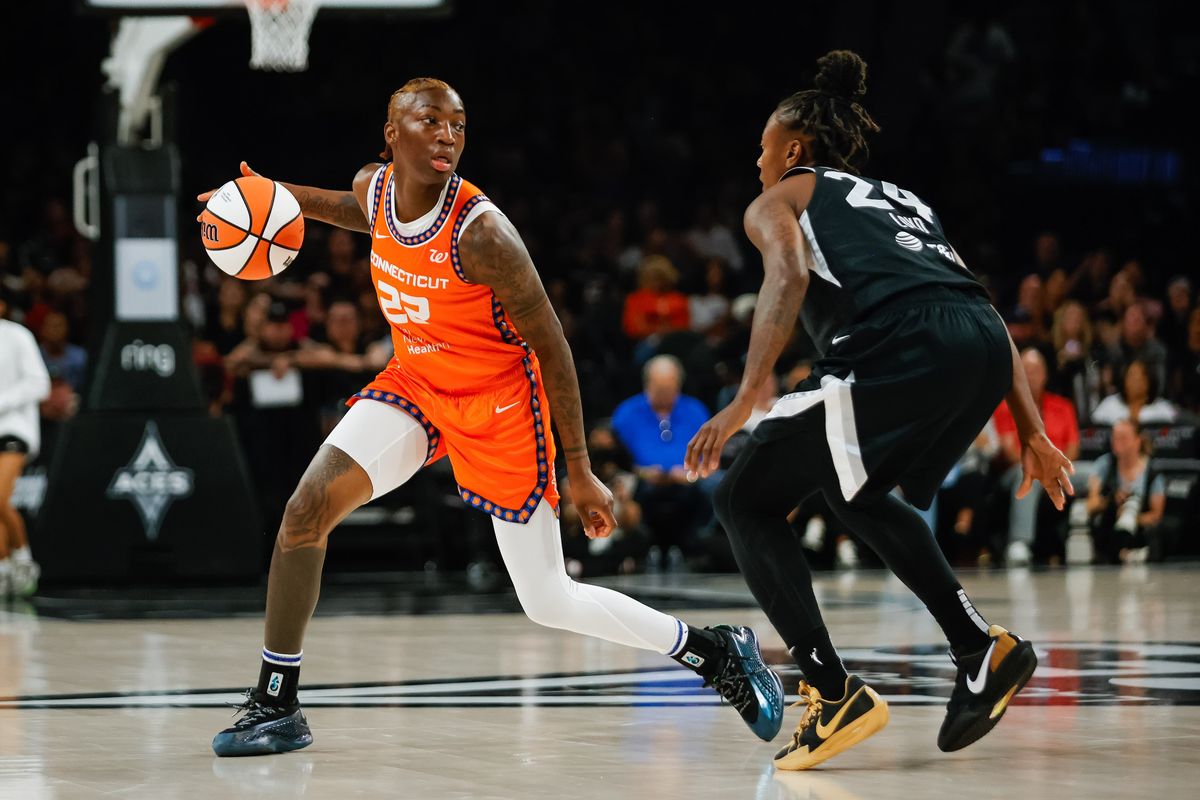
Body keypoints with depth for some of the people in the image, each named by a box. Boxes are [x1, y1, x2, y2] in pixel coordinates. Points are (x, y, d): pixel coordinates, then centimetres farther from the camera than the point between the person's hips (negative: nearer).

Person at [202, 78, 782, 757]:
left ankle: (720, 653, 16)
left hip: (499, 403, -6)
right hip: (416, 382, 6)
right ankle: (275, 708, -3)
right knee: (308, 508, -13)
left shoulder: (480, 231, -28)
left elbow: (551, 346, -20)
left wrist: (579, 471, -19)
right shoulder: (374, 187, -8)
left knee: (550, 603, -3)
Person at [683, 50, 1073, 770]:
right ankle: (983, 649, 19)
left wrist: (746, 401, -13)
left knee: (745, 501, 10)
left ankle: (836, 696, -1)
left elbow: (790, 275, -3)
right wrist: (1032, 433, 27)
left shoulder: (778, 200, 21)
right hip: (983, 351, 7)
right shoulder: (903, 200, 38)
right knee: (857, 490, 33)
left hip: (898, 348, -7)